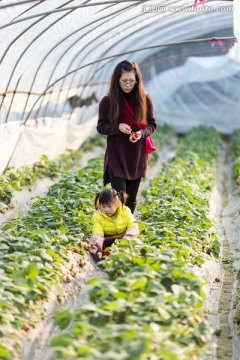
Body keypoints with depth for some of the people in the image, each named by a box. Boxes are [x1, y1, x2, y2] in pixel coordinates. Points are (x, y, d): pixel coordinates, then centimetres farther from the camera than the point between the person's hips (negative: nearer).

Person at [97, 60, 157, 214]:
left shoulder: (144, 99, -3)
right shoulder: (108, 101, -8)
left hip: (137, 157, 2)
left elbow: (152, 124, 4)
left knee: (131, 199, 12)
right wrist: (118, 127, -20)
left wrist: (141, 133, -17)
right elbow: (101, 126, -1)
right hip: (116, 157, -2)